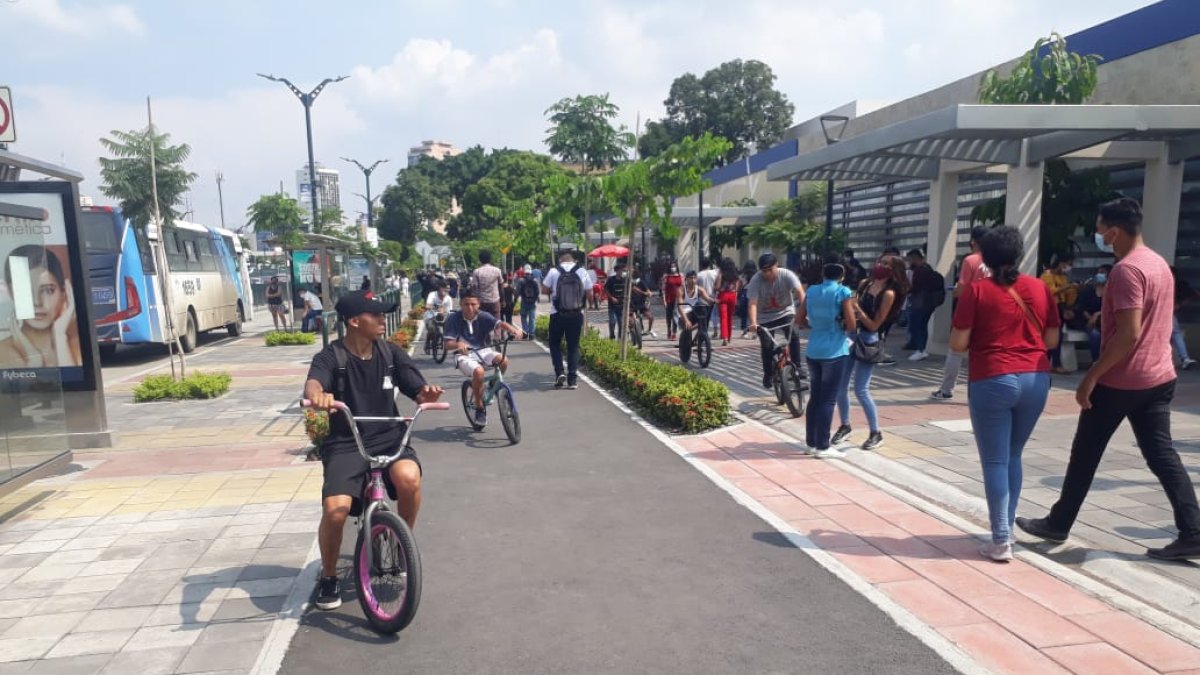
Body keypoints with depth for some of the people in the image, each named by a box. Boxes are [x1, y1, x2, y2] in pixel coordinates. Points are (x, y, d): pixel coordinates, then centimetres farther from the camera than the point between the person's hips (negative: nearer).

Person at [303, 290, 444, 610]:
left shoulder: (391, 353, 4)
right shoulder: (331, 357, -5)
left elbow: (418, 391, 0)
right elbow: (313, 382, -26)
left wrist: (428, 394, -26)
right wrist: (317, 394, -52)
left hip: (390, 438, 2)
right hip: (345, 445, -1)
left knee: (408, 476, -32)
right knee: (336, 509, -25)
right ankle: (329, 576, 8)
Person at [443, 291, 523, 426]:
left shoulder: (483, 316, -5)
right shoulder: (453, 319, -10)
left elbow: (500, 324, -22)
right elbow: (448, 344, -14)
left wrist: (514, 329, -44)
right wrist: (458, 344, -38)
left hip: (483, 351, 3)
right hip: (464, 355, -3)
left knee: (503, 360, -28)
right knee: (479, 371, -34)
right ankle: (479, 408, -11)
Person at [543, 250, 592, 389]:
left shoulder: (554, 272, -5)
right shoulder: (582, 272, 0)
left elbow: (544, 290, 1)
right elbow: (589, 295, 1)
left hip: (557, 314, -1)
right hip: (576, 315, 1)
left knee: (555, 344, 15)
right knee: (573, 346, 9)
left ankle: (559, 373, -1)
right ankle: (572, 379, 5)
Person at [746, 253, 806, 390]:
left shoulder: (786, 275, -22)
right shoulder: (755, 281, -22)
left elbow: (800, 292, -32)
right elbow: (752, 303, -30)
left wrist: (802, 311, -48)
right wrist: (753, 323, -46)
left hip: (786, 312, 1)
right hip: (765, 317, -1)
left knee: (794, 335, -19)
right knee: (767, 346, -6)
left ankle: (797, 365, -1)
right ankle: (768, 374, 15)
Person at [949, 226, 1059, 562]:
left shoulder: (977, 291, -7)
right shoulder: (1041, 289, 5)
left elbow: (958, 344, -9)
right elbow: (1052, 340, 10)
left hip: (992, 381, -4)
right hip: (1035, 380, 5)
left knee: (995, 461, 2)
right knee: (1013, 456, 19)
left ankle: (1001, 542, 4)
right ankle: (1007, 530, 26)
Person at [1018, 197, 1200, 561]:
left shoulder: (1126, 270, -18)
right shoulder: (1160, 264, 12)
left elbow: (1128, 333, -23)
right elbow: (1150, 325, 19)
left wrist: (1092, 375, -19)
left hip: (1120, 380, -8)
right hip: (1159, 377, 9)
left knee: (1085, 454, 4)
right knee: (1162, 454, 10)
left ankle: (1058, 523, 16)